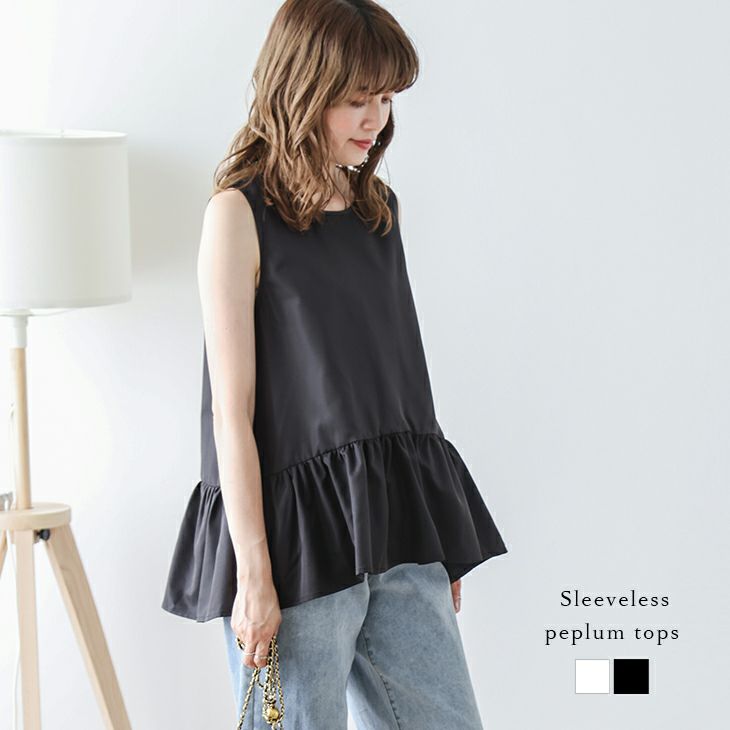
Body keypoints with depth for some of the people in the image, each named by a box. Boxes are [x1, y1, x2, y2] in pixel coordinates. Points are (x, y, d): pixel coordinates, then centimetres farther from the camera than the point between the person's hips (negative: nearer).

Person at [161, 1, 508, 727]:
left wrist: (440, 538, 15)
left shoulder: (378, 207, 11)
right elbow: (232, 411, -11)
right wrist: (254, 576, -15)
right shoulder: (240, 214, -7)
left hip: (393, 520, 6)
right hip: (295, 529, -6)